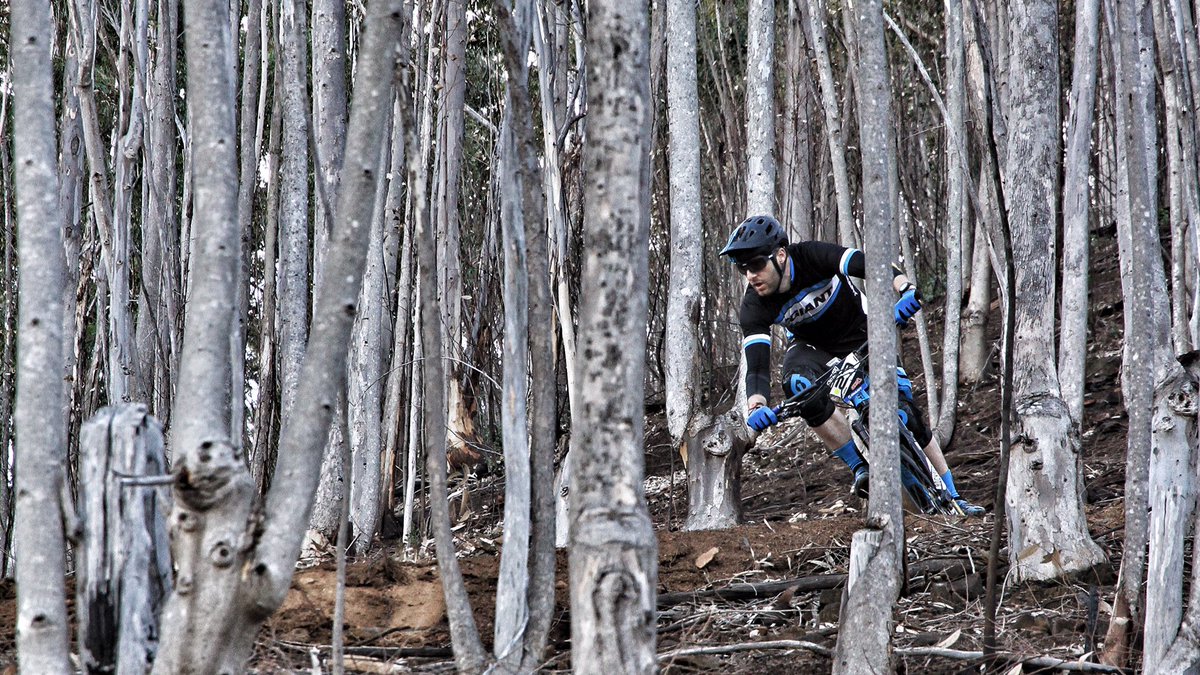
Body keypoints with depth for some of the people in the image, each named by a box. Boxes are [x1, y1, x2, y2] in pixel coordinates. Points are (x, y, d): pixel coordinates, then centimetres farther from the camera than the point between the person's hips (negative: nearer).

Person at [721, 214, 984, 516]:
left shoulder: (811, 255, -32)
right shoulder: (753, 307, -26)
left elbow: (870, 264, -43)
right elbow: (756, 366, -33)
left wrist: (906, 288, -62)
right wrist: (755, 407, -52)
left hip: (860, 334, -1)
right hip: (813, 346, 1)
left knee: (906, 413, -8)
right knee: (799, 385, -33)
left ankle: (953, 497, 8)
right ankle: (861, 469, -23)